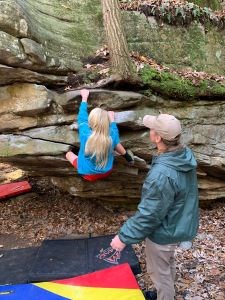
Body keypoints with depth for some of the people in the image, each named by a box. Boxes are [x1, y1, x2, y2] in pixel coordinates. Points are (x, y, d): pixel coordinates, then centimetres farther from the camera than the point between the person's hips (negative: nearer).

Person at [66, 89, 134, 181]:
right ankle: (128, 158, 33)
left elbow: (82, 116, -11)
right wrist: (112, 119, 16)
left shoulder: (85, 133, -30)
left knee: (69, 154, 21)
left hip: (88, 175, -2)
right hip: (106, 172, 2)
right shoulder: (112, 136, -26)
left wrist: (84, 98, 3)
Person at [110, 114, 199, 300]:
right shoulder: (186, 154, -11)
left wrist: (124, 237, -17)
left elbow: (149, 214, -29)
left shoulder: (162, 174, -39)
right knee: (168, 264, 31)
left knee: (159, 271, 18)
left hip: (164, 232, -9)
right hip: (179, 224, 9)